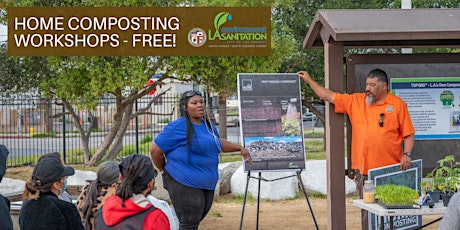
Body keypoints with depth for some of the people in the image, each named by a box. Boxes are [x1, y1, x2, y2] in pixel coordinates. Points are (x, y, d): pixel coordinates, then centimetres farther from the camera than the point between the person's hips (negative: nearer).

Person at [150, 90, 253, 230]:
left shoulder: (208, 126, 14)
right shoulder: (177, 127, -12)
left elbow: (218, 143, 33)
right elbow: (155, 150, -9)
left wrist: (239, 148, 26)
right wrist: (164, 171, 2)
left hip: (207, 184, 8)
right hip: (184, 184, -8)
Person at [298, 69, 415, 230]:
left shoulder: (398, 104, 2)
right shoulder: (356, 101, 10)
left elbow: (409, 134, 3)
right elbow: (330, 97, 13)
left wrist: (407, 154, -11)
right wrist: (309, 80, 13)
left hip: (391, 171, -2)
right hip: (364, 169, 2)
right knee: (367, 212, 4)